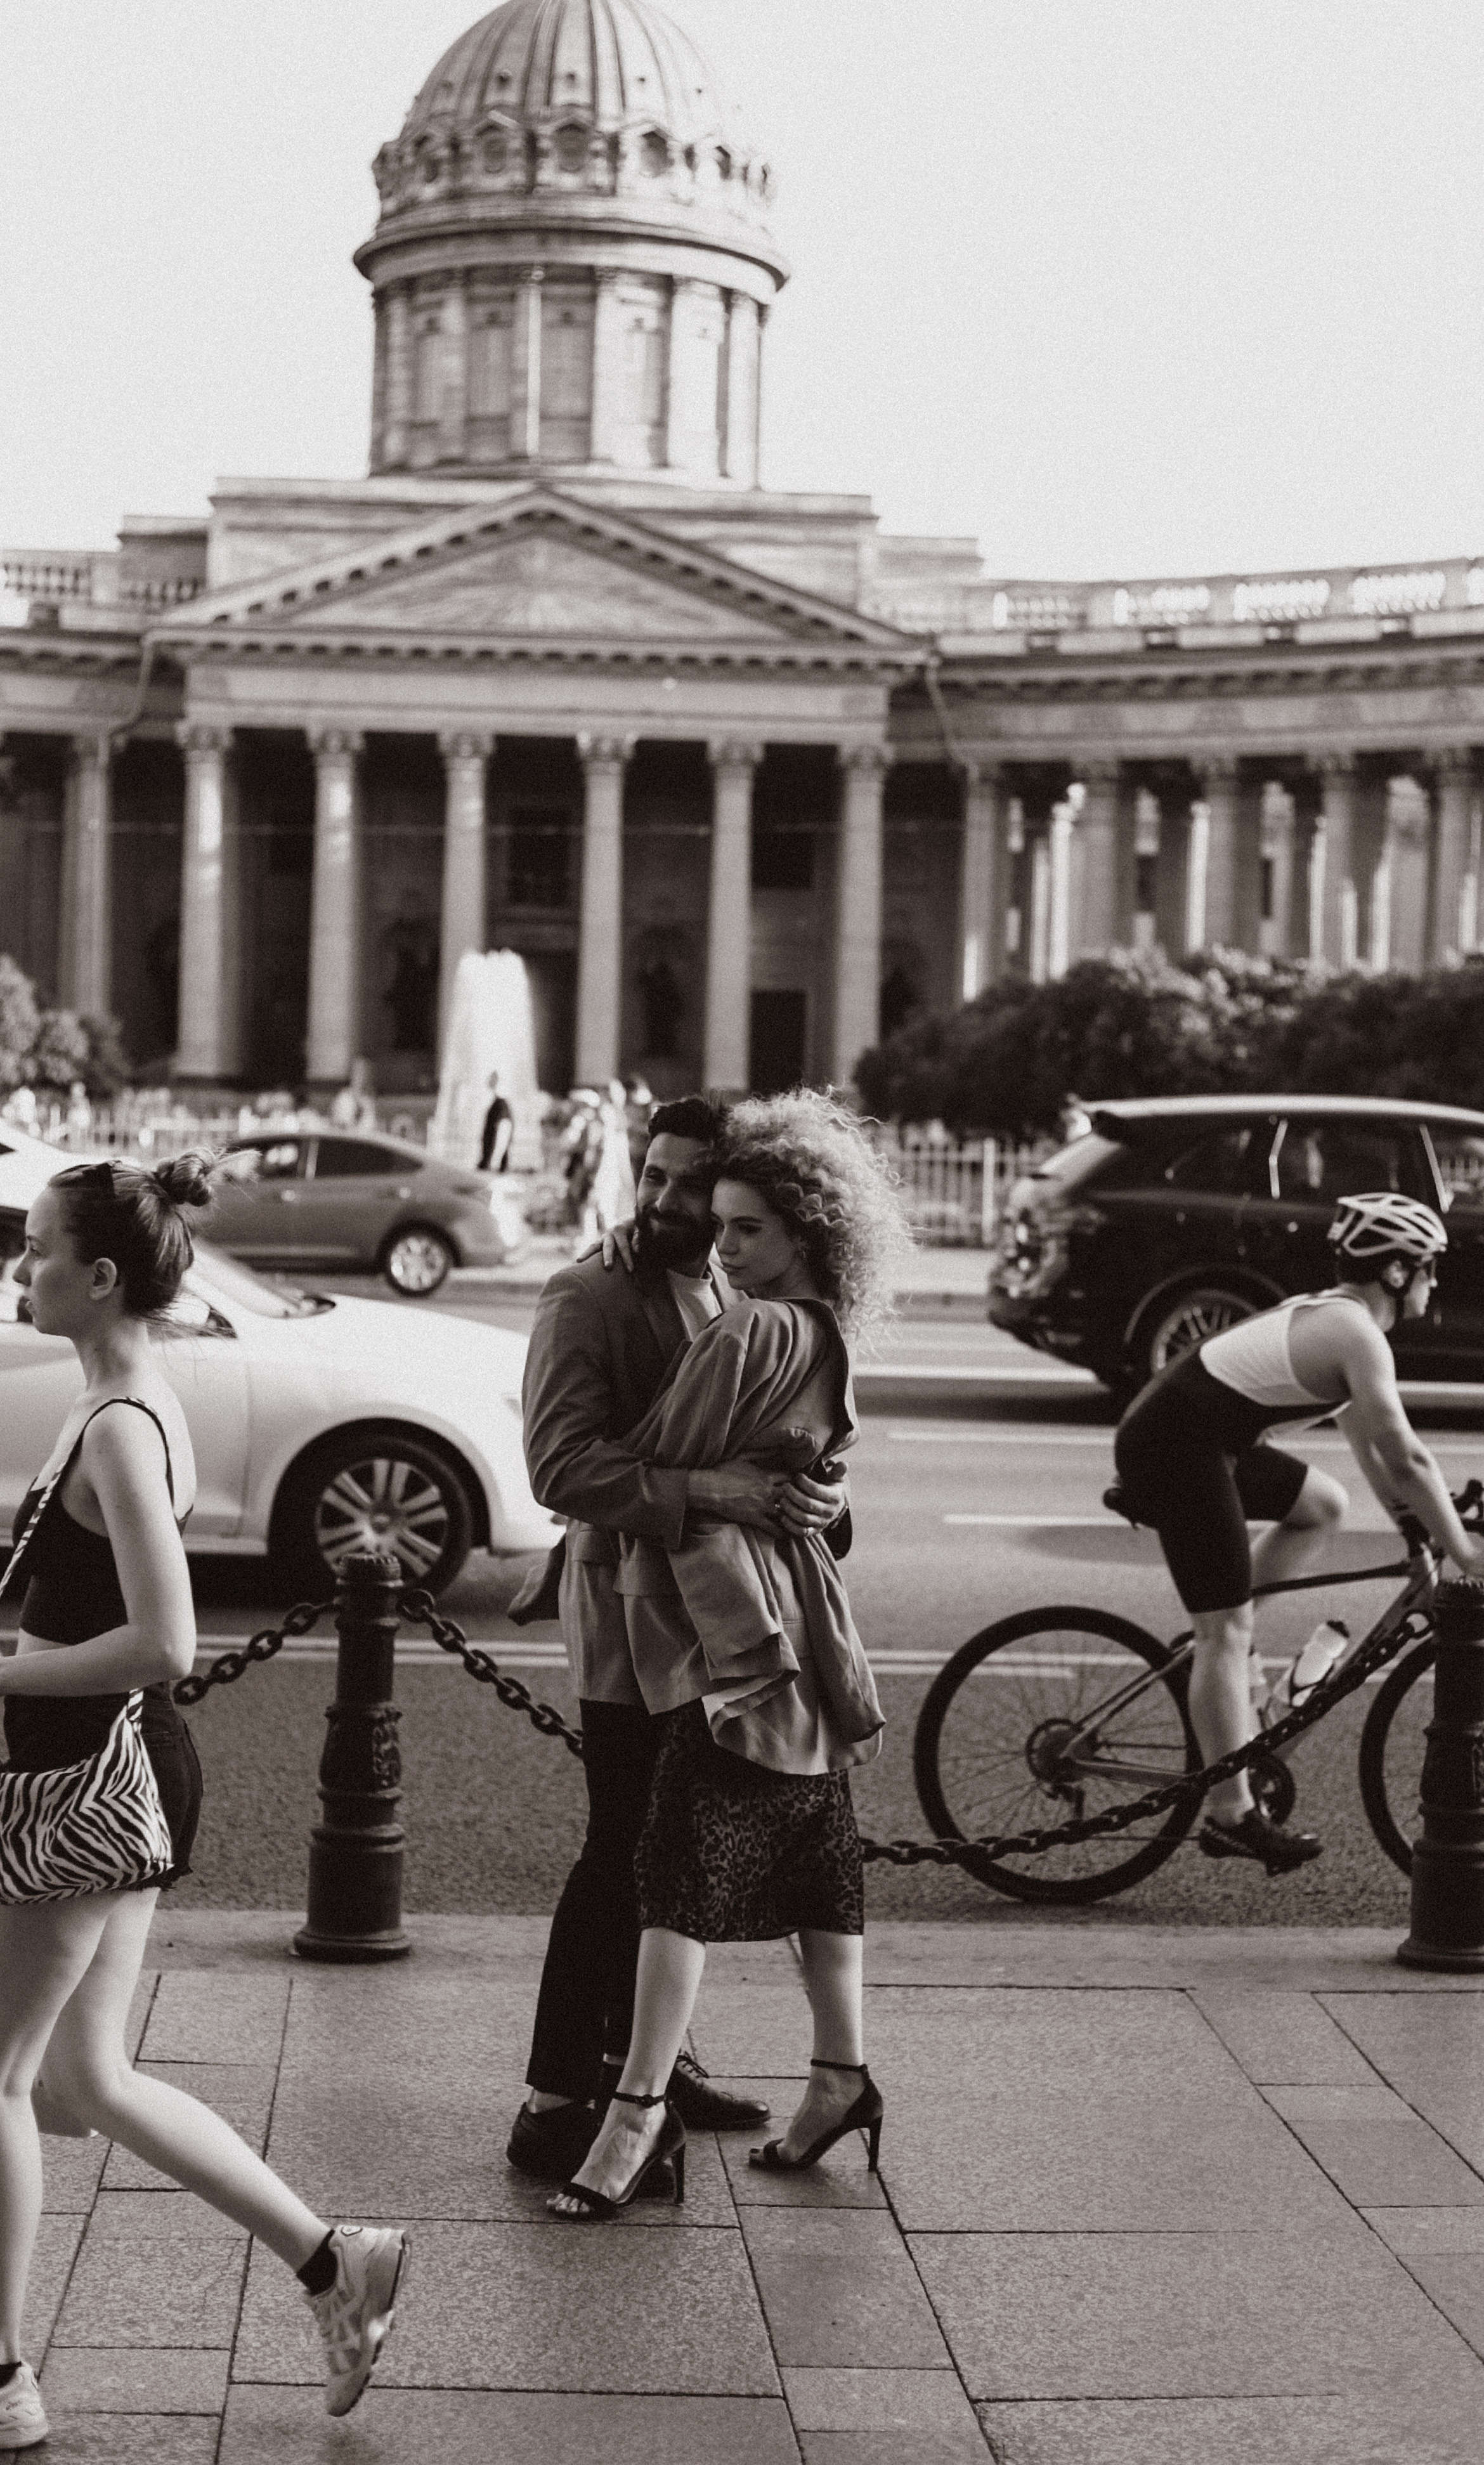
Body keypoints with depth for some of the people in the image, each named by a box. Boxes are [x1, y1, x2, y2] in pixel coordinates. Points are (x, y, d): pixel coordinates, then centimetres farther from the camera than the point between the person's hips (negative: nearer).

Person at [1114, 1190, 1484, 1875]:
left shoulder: (1329, 1314, 16)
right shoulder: (1355, 1334, -14)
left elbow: (1365, 1438, 24)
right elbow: (1406, 1458, -17)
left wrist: (1412, 1519, 23)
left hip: (1197, 1438, 10)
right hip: (1176, 1451, -10)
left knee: (1322, 1505, 21)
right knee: (1227, 1628, -5)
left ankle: (1215, 1659, 17)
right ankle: (1231, 1817, -1)